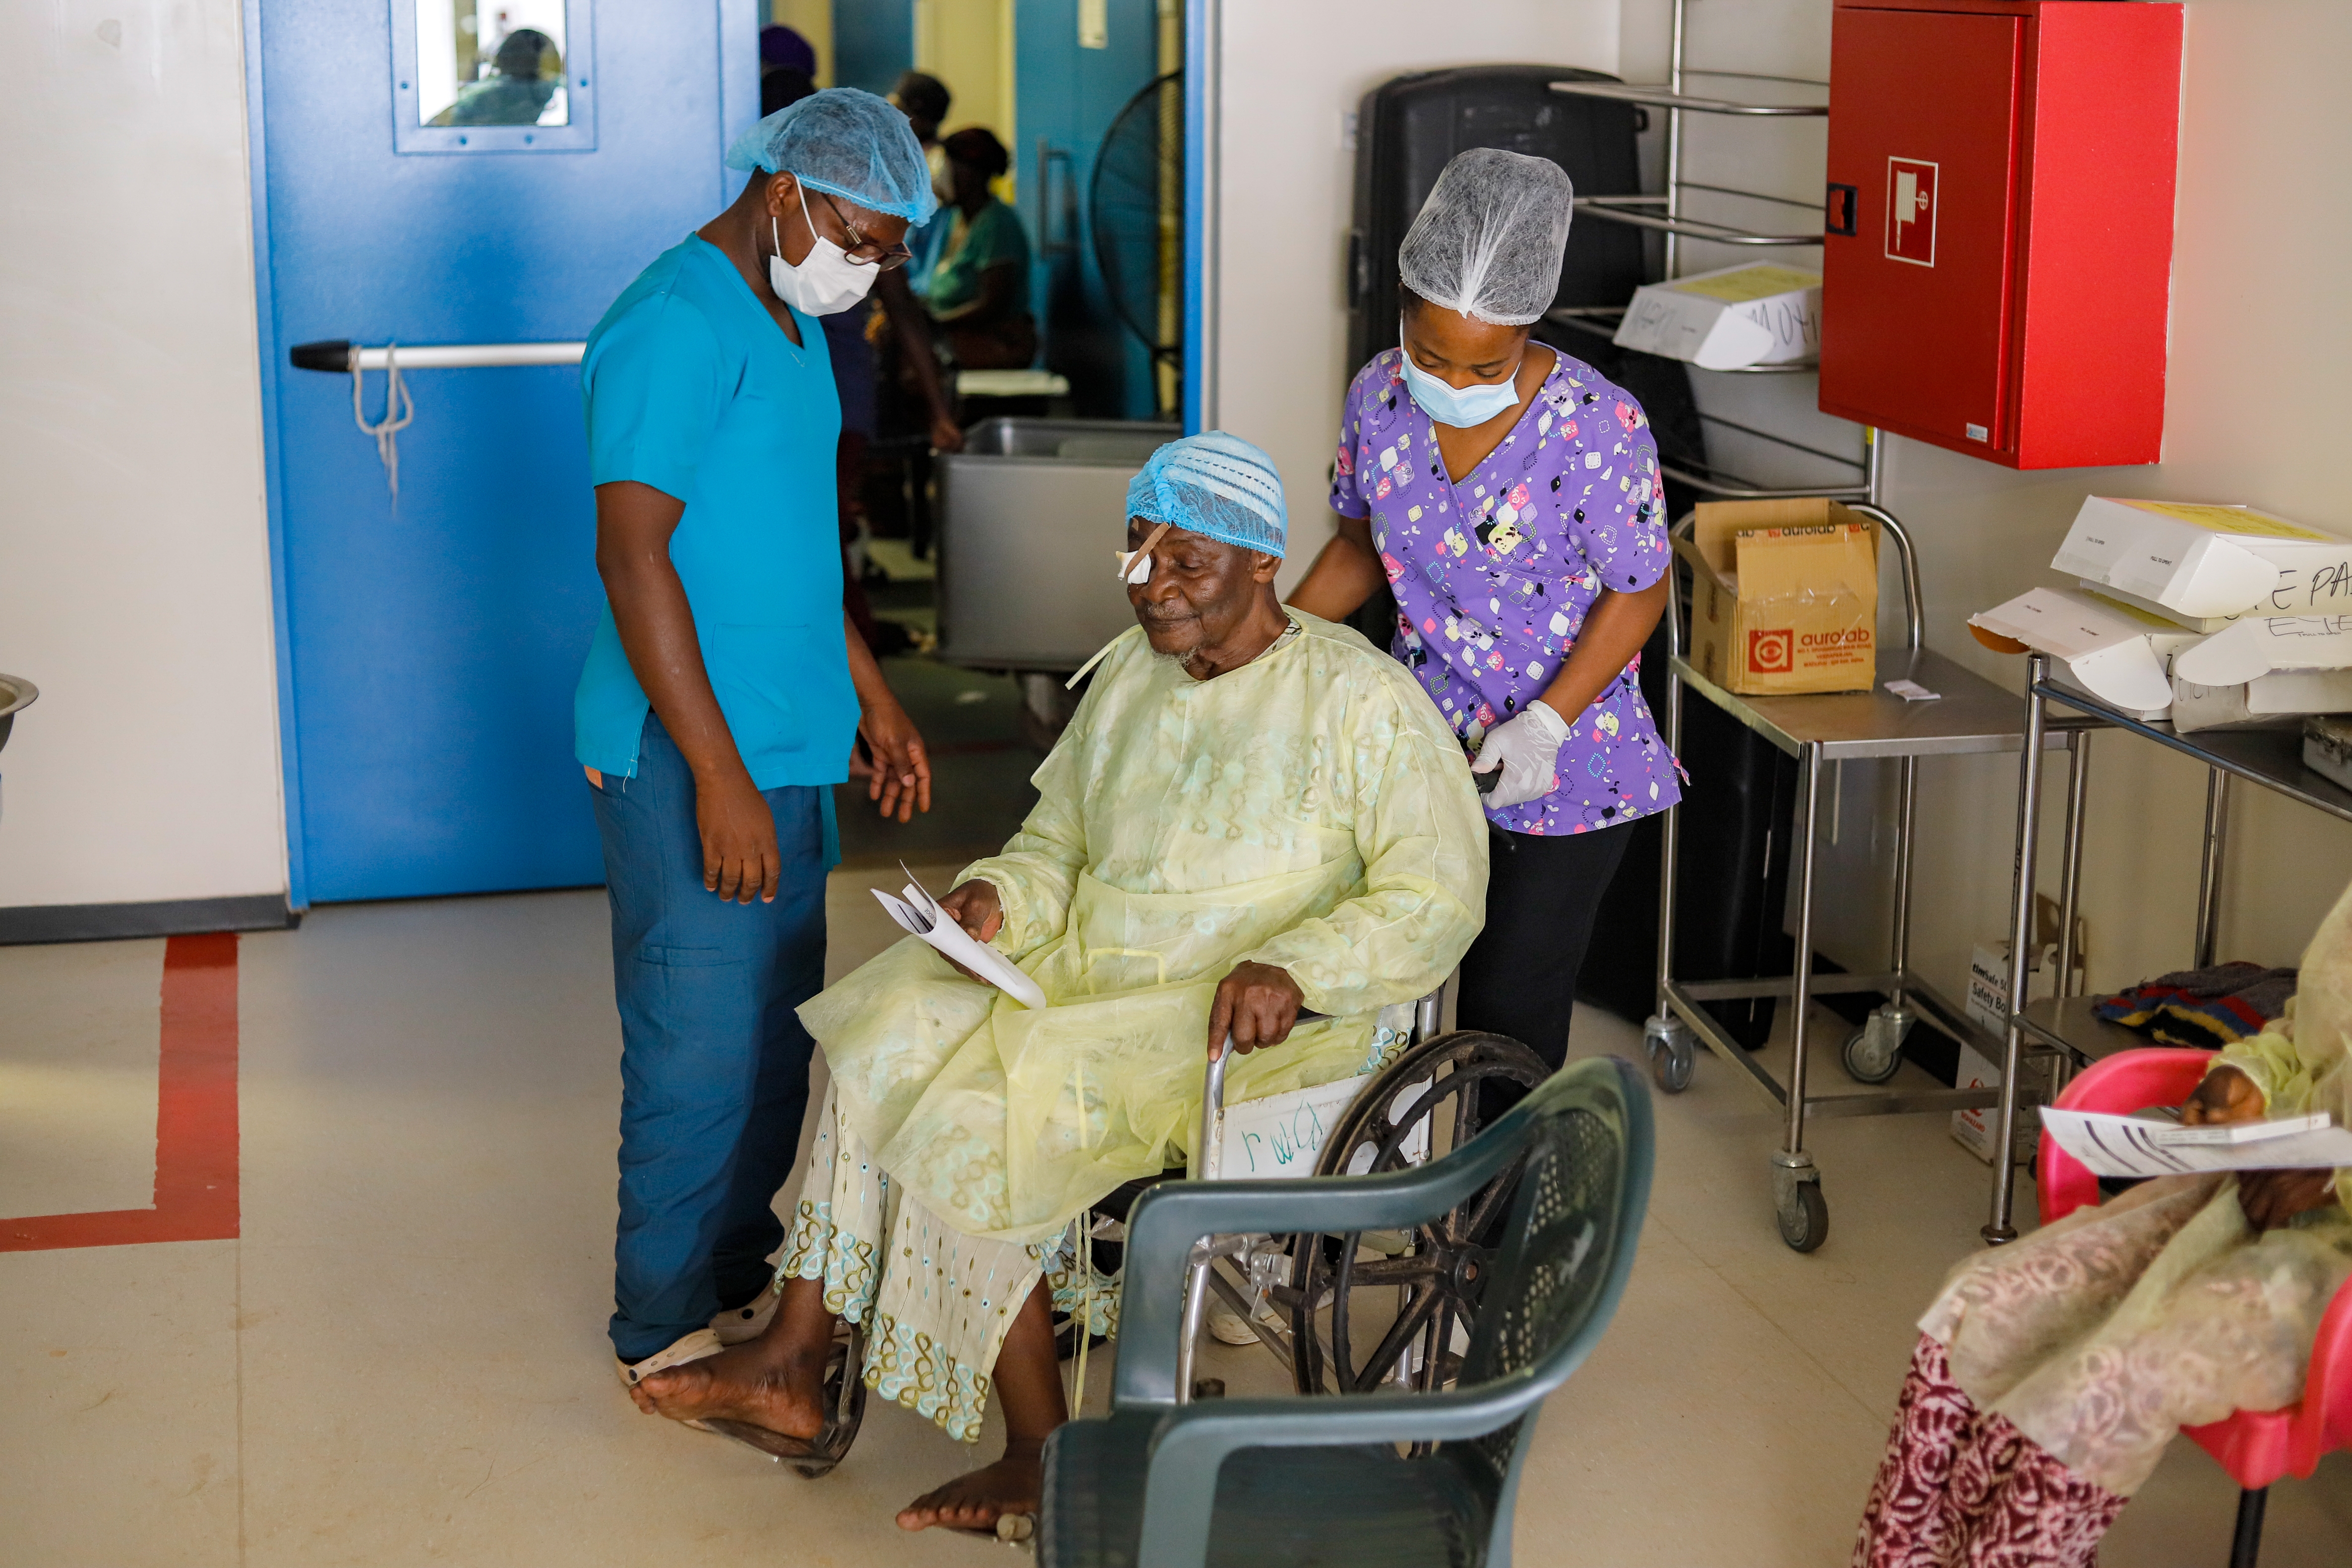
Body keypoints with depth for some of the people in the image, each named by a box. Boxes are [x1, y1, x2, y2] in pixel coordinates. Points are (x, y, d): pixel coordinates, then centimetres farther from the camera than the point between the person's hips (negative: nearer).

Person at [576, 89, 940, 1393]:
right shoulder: (677, 327, -17)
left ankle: (739, 1272, 33)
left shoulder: (789, 327, 14)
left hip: (782, 746, 10)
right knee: (701, 1043, -1)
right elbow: (633, 554, -23)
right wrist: (720, 777, -25)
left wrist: (873, 699, 23)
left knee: (776, 1031, 17)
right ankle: (666, 1331, 13)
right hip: (686, 759, -10)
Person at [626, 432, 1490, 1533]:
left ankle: (1040, 1453, -11)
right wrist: (1000, 896, -5)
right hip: (1091, 977, 7)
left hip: (1257, 1025, -7)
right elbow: (1059, 849, 18)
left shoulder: (1358, 700, -9)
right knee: (887, 1046, -14)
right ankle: (790, 1366, -12)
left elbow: (1438, 899, -11)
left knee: (977, 1115, -24)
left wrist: (1291, 969, -25)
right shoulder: (1127, 675, 12)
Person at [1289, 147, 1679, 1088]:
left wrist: (1544, 725, -21)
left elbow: (1637, 592, -12)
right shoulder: (1381, 395, -5)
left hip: (1560, 758, -4)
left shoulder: (1597, 425, -19)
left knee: (1512, 1005, 1)